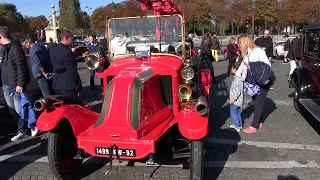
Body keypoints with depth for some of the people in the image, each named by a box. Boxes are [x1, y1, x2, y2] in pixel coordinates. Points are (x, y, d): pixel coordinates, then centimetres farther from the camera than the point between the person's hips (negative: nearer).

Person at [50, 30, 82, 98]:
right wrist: (78, 87, -14)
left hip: (57, 85, 8)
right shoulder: (67, 52, -19)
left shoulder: (53, 50, 7)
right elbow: (72, 72, -20)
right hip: (68, 85, -8)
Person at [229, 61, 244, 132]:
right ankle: (239, 124, 31)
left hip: (235, 101, -10)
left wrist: (233, 98, -22)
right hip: (237, 100, 10)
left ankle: (237, 126, 6)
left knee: (233, 112, 0)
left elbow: (238, 90, -27)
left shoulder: (238, 79, -25)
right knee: (237, 112, 20)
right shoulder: (237, 78, 8)